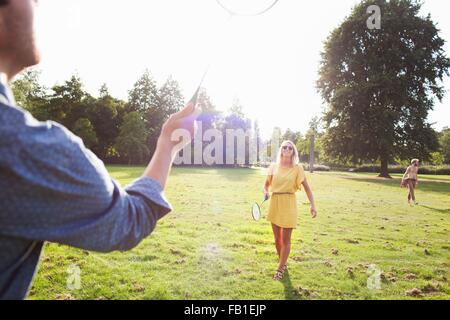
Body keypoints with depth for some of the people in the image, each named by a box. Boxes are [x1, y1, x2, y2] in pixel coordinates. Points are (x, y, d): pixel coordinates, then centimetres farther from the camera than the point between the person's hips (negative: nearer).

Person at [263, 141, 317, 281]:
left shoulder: (297, 168, -4)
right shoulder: (273, 166, 4)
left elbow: (307, 187, -4)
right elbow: (267, 184, 13)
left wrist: (313, 205, -12)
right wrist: (265, 192, -9)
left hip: (288, 205, -3)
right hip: (274, 203, 3)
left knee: (286, 239, 2)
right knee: (277, 239, 12)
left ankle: (280, 269, 15)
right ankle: (283, 263, 33)